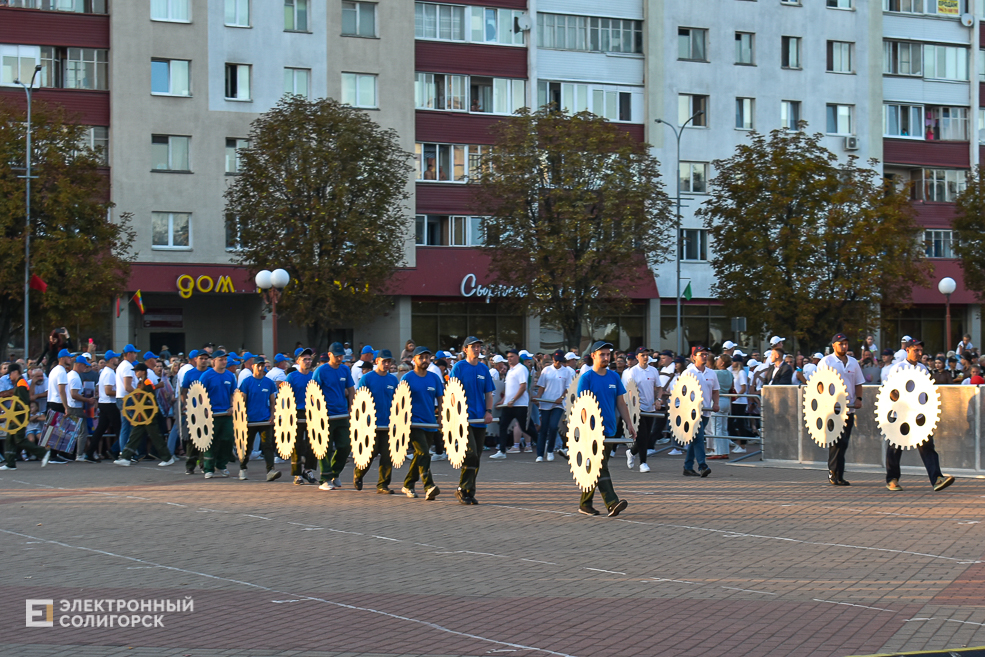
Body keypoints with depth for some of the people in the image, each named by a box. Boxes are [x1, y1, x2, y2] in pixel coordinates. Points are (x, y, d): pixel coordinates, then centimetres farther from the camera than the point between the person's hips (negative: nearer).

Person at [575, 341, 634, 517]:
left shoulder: (614, 377, 11)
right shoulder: (586, 378, -5)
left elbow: (620, 403, 15)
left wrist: (628, 424, 8)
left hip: (609, 430, 6)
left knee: (596, 469, 11)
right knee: (601, 468, -13)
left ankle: (585, 504, 20)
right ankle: (612, 503, -23)